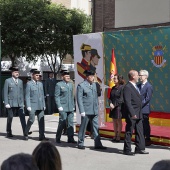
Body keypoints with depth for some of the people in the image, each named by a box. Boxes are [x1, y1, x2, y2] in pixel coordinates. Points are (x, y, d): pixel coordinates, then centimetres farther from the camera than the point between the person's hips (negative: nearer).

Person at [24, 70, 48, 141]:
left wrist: (44, 105, 14)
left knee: (41, 120, 0)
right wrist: (28, 106, -12)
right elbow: (27, 96, -6)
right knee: (31, 120, -7)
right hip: (32, 105, -5)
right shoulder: (29, 84, -2)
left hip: (40, 106, 5)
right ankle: (26, 134, 12)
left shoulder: (40, 84, 15)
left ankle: (41, 136, 2)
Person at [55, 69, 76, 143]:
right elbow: (56, 96, -5)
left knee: (70, 123, 3)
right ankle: (58, 138, 10)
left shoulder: (71, 84, 14)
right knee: (62, 123, -3)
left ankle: (70, 138, 7)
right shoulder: (59, 85, -3)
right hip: (63, 108, -5)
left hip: (70, 108, 5)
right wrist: (59, 106, -12)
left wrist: (73, 106, 14)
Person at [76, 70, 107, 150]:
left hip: (94, 110, 6)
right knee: (83, 127, 5)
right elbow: (79, 99, -9)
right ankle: (80, 143, 17)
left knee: (96, 127, 4)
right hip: (86, 111, -6)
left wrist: (97, 108, 13)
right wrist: (82, 111, -14)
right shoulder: (81, 86, -6)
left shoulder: (94, 85, 13)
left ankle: (97, 144, 7)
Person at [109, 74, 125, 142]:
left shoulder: (122, 87, -10)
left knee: (119, 121, 0)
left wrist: (115, 105, -16)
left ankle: (118, 136, 6)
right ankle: (115, 136, 17)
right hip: (113, 108, 7)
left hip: (119, 107, -7)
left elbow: (121, 99, -14)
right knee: (114, 122, 10)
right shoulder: (113, 88, 13)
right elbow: (110, 97, 13)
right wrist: (110, 103, -6)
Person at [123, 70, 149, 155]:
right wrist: (132, 114, -24)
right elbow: (127, 102, -20)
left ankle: (139, 148, 18)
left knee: (140, 132, 11)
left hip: (138, 114, 9)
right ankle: (127, 150, 9)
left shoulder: (135, 86, 15)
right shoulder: (127, 87, -15)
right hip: (132, 114, -9)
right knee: (129, 132, 1)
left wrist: (139, 113, 15)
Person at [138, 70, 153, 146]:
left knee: (145, 125, 0)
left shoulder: (149, 86, -9)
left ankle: (147, 140, 9)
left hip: (144, 109, -7)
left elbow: (148, 98, -15)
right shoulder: (139, 85, 12)